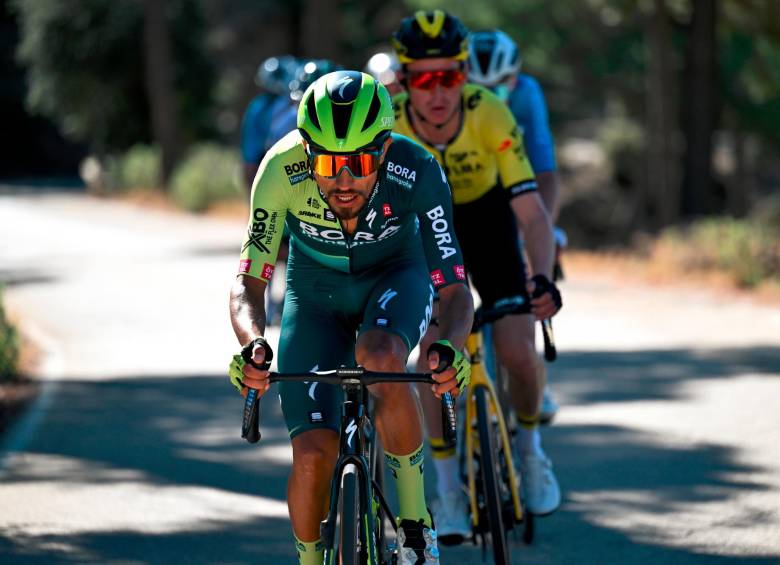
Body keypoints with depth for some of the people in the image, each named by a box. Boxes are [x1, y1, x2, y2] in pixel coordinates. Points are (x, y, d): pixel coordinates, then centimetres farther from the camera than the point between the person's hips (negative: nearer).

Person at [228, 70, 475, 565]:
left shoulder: (418, 171, -32)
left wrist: (450, 348, -51)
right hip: (316, 292, 1)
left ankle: (416, 520, -17)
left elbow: (454, 287, -30)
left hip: (395, 277, -1)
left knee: (380, 356, -35)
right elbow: (249, 282, -27)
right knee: (313, 453, -14)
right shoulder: (283, 170, -32)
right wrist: (253, 343, -48)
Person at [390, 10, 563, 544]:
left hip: (487, 221, 0)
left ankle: (529, 446, 18)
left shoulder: (490, 116, -33)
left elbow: (532, 213, -33)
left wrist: (543, 279, -49)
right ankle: (448, 489, -1)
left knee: (519, 353, -14)